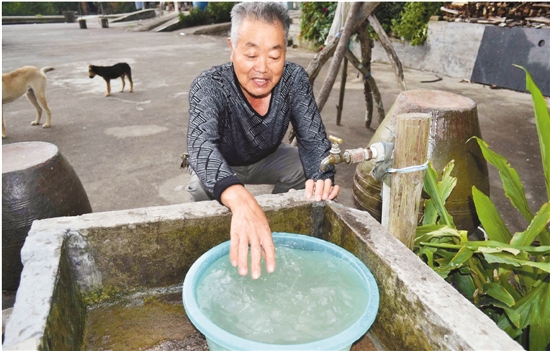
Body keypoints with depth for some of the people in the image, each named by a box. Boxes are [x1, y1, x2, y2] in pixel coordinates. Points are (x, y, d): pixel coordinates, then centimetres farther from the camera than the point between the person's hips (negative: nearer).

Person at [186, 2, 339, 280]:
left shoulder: (295, 80, -24)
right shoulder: (209, 87, -34)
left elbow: (312, 138, -24)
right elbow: (201, 146, -51)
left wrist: (322, 176, -49)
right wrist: (240, 200, -72)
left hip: (268, 159, 3)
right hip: (221, 166, -3)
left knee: (309, 169, -20)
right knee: (202, 188, -32)